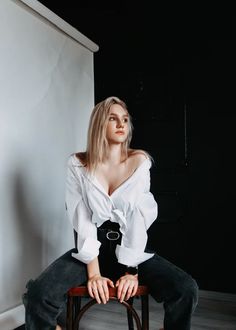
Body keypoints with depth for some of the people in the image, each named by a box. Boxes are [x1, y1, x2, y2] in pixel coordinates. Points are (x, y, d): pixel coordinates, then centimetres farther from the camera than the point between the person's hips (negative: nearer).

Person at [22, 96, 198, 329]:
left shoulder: (140, 161, -3)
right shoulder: (77, 165, -4)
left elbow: (139, 218, -9)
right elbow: (82, 220, -11)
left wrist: (131, 270, -15)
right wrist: (93, 272, -18)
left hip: (133, 249, 1)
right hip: (91, 250, 0)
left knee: (186, 289, -22)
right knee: (39, 294, -26)